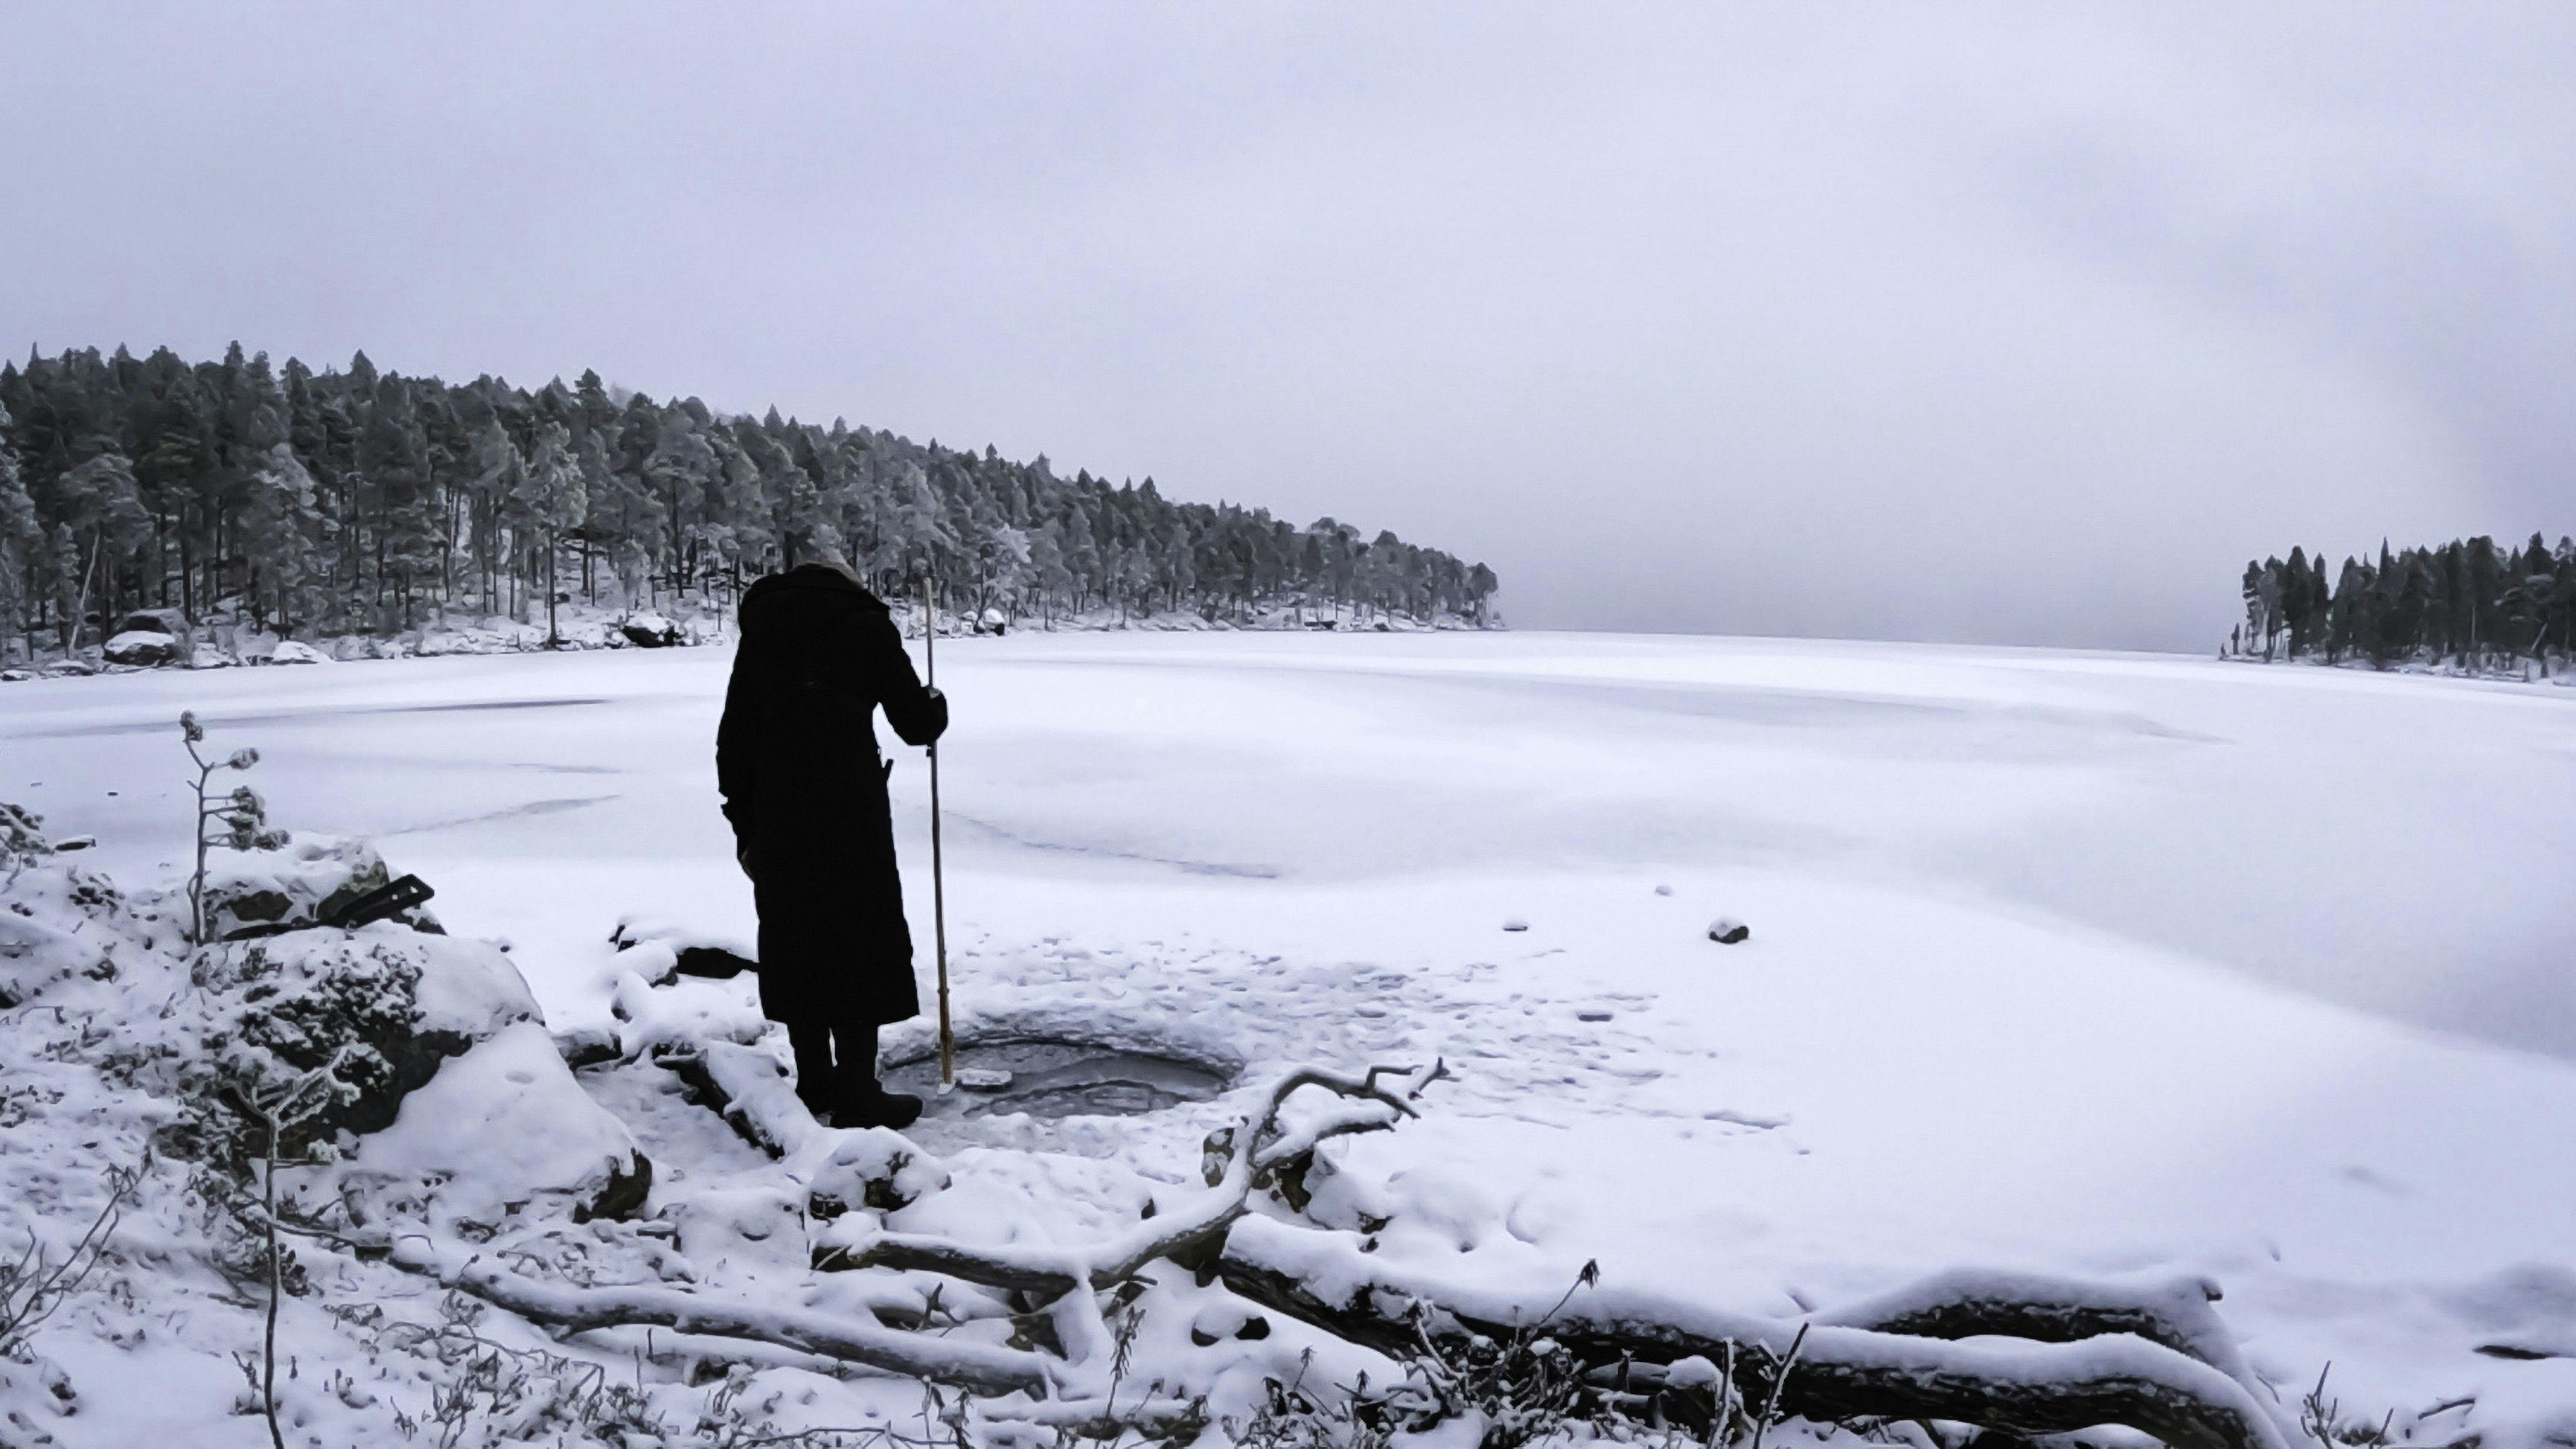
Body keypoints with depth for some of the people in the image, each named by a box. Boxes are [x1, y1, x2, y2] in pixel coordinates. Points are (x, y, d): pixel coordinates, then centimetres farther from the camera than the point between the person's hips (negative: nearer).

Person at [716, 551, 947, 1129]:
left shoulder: (763, 625, 13)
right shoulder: (865, 623, 0)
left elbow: (734, 739, 11)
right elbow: (916, 723, 2)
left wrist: (745, 824, 15)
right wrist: (937, 706, 25)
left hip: (777, 817, 5)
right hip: (850, 815, -5)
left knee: (795, 940, 14)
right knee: (862, 941, 2)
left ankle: (815, 1081, 23)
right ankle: (857, 1095, 3)